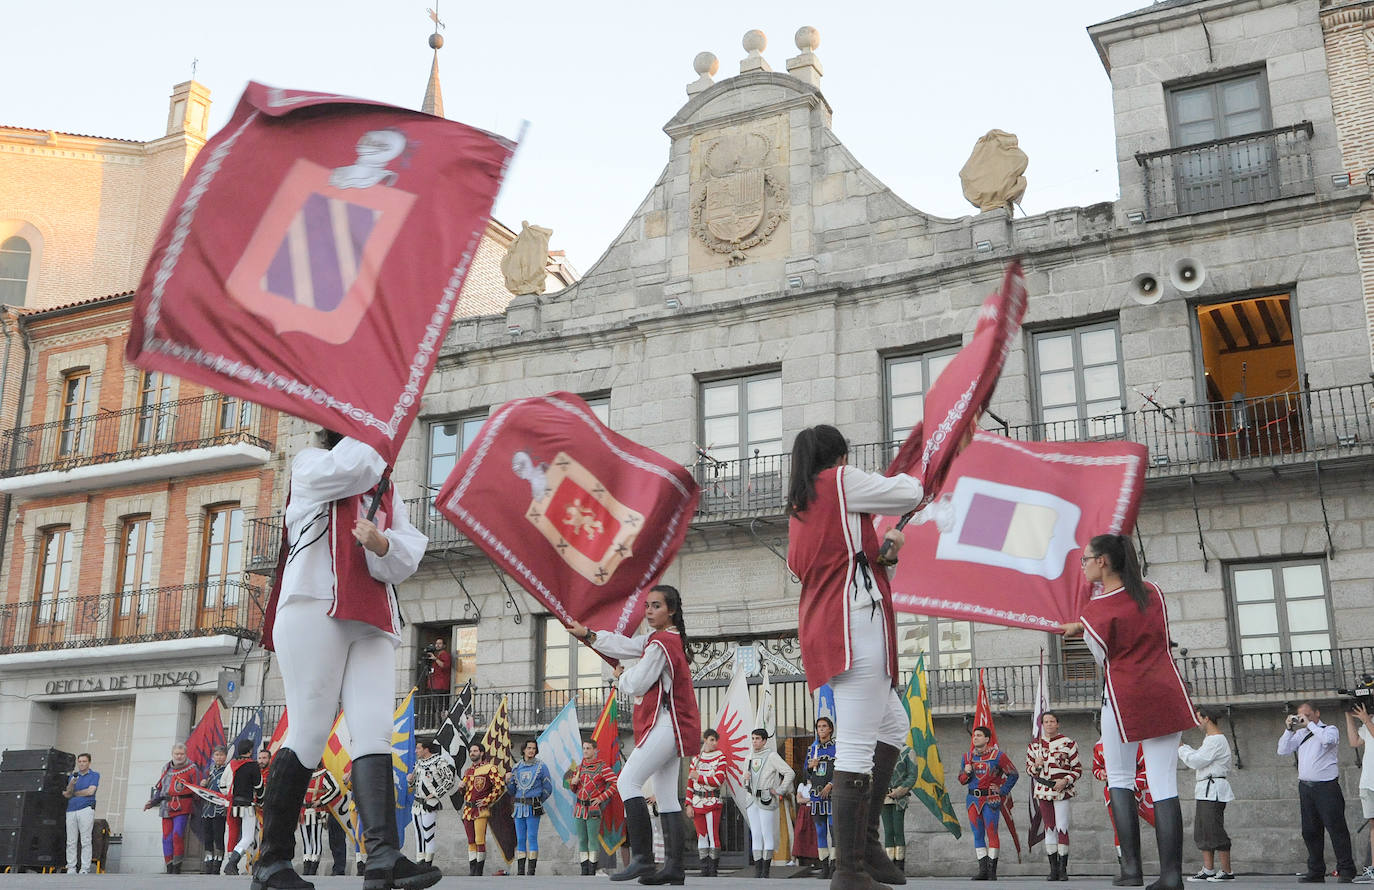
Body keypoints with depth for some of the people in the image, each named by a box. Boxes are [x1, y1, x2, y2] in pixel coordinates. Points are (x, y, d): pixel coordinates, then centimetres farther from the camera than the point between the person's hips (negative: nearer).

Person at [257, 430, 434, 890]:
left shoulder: (387, 495, 28)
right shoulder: (309, 465, 14)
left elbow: (406, 562, 12)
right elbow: (353, 468, -11)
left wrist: (382, 545, -10)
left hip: (372, 625, 5)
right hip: (315, 611, -5)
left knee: (374, 732, -12)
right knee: (309, 733, -9)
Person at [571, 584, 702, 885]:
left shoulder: (660, 644, -15)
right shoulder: (668, 638, 16)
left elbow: (637, 685, -14)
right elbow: (627, 646, 25)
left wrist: (621, 677, 8)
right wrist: (589, 634, 28)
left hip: (666, 724, -11)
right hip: (673, 726, 11)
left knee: (628, 781, -16)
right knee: (666, 795, 9)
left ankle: (642, 859, -21)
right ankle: (674, 867, 7)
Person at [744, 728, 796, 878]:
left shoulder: (772, 756, -6)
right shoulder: (750, 757, 14)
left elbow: (790, 773, -12)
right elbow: (745, 778, 25)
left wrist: (779, 790, -10)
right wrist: (746, 778, 2)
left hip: (766, 800, -6)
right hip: (752, 800, 7)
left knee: (767, 835, -4)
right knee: (755, 835, 5)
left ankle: (766, 870, -1)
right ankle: (757, 869, 7)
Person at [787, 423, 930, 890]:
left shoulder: (799, 505, 22)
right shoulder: (841, 481, -2)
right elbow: (910, 494, 1)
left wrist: (879, 547, 29)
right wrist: (900, 477, 22)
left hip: (825, 631, 10)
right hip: (856, 625, -10)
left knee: (893, 724, 19)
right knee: (856, 747, -11)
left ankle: (864, 837, 17)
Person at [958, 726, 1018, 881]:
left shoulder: (998, 755, -4)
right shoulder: (968, 756, 9)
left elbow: (1014, 774, 4)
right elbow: (962, 780, 15)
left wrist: (1002, 790, -2)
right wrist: (967, 772, -6)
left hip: (990, 800, -4)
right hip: (972, 799, 4)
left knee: (992, 833, -6)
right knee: (978, 834, 4)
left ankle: (992, 870, 0)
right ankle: (983, 870, 9)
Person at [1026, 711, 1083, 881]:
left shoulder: (1068, 743, 1)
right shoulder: (1034, 745, 10)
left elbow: (1077, 768, 3)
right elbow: (1028, 769, 15)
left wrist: (1065, 781, -13)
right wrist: (1036, 766, -8)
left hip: (1061, 790, -3)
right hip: (1043, 791, 3)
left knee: (1062, 828, -9)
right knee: (1049, 827, 4)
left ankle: (1063, 869, -2)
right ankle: (1053, 868, 9)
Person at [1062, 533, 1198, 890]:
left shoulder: (1094, 613, -11)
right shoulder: (1152, 592, 6)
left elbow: (1104, 659, 0)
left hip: (1124, 699, -4)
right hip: (1166, 694, 5)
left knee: (1120, 780, 11)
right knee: (1164, 784, 4)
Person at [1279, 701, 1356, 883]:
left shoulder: (1330, 730, 2)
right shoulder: (1300, 734, 17)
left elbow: (1327, 740, -22)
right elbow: (1283, 751, 10)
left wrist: (1310, 724, -13)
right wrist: (1289, 729, 2)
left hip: (1326, 787, -5)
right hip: (1305, 787, 5)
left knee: (1336, 828, -7)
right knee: (1310, 831, 6)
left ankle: (1346, 871, -2)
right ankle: (1316, 872, 12)